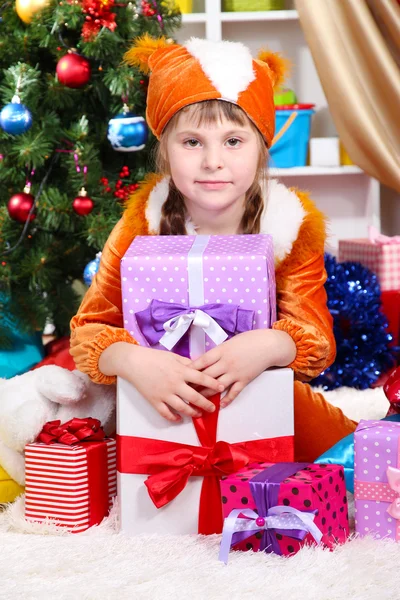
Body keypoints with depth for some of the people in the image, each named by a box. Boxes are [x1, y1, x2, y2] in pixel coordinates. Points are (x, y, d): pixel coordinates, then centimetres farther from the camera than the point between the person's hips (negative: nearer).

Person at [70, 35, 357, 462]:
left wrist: (268, 346, -38)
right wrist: (134, 361, -36)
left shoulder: (295, 224, -10)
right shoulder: (144, 222, -12)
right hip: (169, 406, -1)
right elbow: (88, 329, -13)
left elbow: (317, 339, -14)